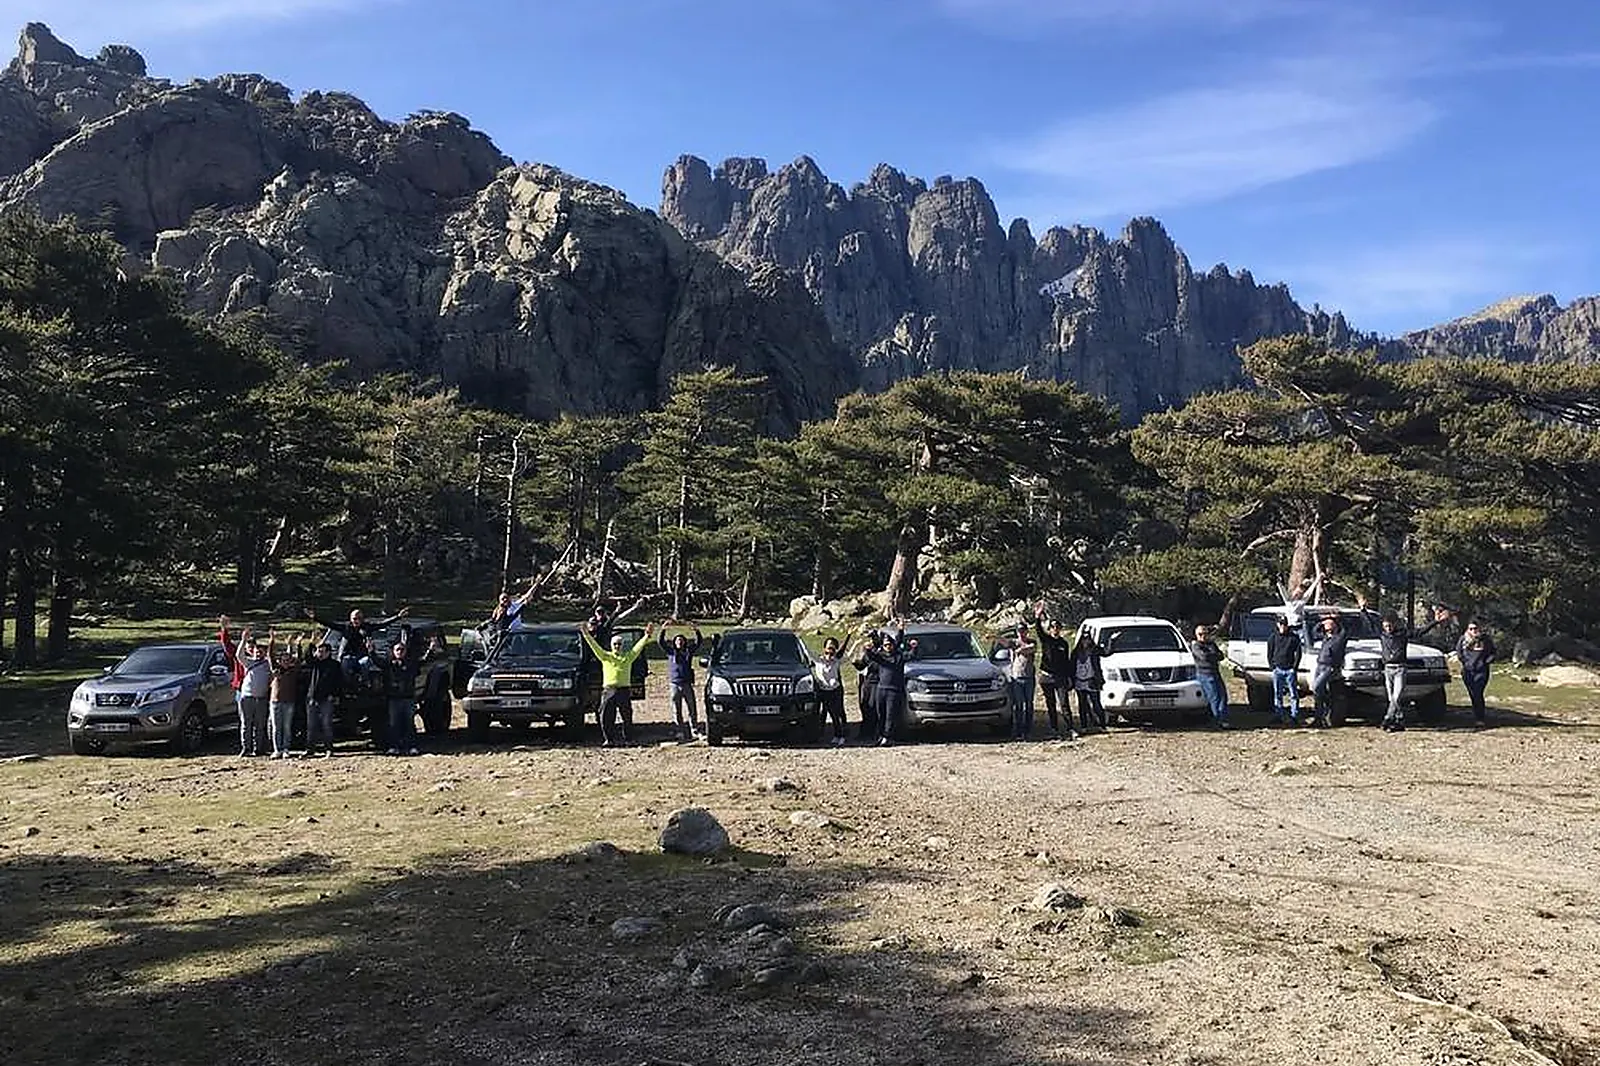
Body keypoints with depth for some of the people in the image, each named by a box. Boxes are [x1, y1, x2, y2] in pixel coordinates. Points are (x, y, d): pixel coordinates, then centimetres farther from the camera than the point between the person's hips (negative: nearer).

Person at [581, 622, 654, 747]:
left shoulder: (628, 657, 13)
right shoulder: (605, 656, 12)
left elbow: (638, 647, 7)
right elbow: (595, 646, 6)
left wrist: (647, 636, -3)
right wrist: (587, 635, -3)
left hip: (624, 690, 0)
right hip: (609, 690, 0)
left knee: (627, 717, 1)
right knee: (606, 717, -4)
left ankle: (628, 739, 9)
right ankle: (609, 739, 3)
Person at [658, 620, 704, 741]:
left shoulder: (689, 651, 12)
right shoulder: (670, 652, 11)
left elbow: (699, 642, 6)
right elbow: (660, 641, 2)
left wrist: (696, 631, -9)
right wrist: (663, 630, -11)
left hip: (687, 684, 0)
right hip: (674, 684, 0)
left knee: (692, 709, -1)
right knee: (677, 712, 0)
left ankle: (695, 730, 8)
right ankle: (682, 733, 4)